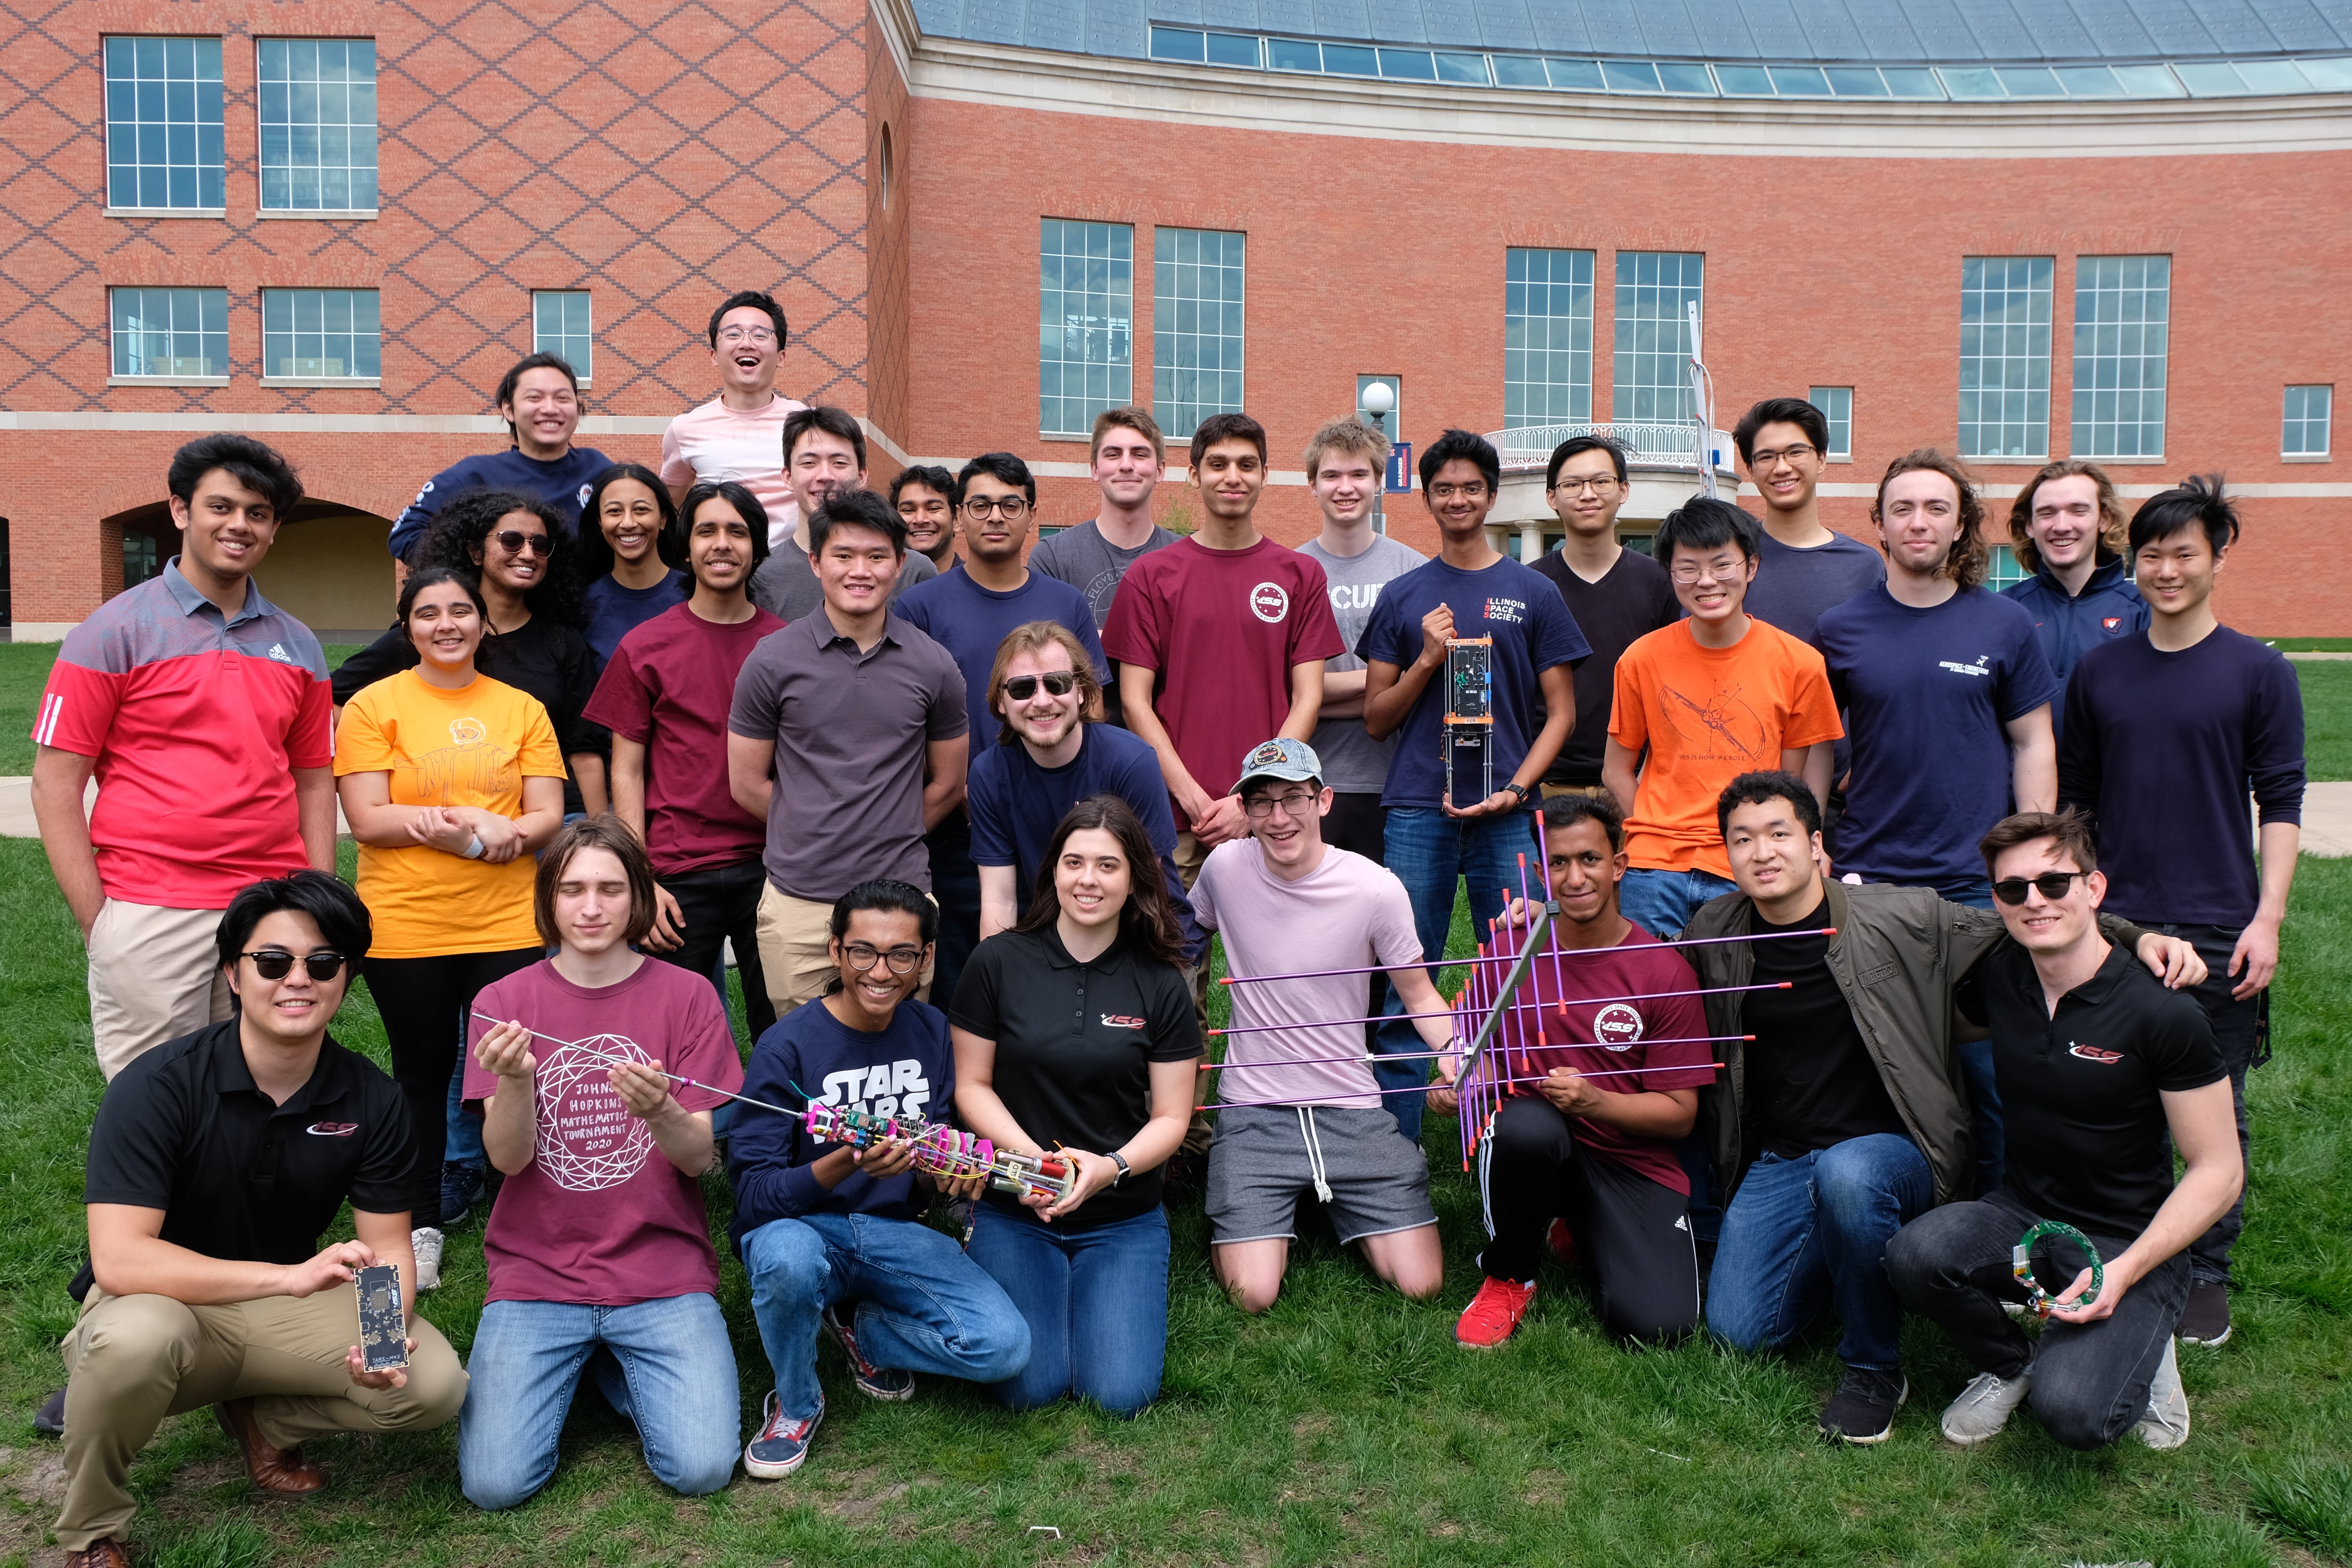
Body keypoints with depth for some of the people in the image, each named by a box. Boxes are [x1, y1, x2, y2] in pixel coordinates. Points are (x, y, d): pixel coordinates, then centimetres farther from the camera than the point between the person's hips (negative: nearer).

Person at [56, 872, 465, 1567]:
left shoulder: (370, 1098, -9)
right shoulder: (155, 1086, -21)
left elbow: (388, 1247, -4)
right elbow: (119, 1260, -29)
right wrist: (288, 1276, -40)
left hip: (285, 1308, 3)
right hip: (161, 1304, -3)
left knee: (435, 1384, -19)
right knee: (137, 1338, -39)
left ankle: (260, 1417, 12)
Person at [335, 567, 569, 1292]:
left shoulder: (522, 709, 8)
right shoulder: (375, 705, 1)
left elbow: (548, 815, 3)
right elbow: (366, 819, -8)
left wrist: (504, 834, -18)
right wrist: (457, 823, -19)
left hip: (508, 925, 1)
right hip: (404, 927, -1)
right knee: (423, 1073, 10)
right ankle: (422, 1228, 23)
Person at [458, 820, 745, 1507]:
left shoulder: (688, 997, -1)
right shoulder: (503, 1001, 2)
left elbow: (701, 1158, -5)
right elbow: (507, 1157, -7)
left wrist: (659, 1113, -28)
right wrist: (515, 1080, -28)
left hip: (662, 1268, 0)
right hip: (536, 1270, 1)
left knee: (701, 1470, -15)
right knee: (495, 1483, -13)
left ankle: (618, 1365, 16)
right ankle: (575, 1361, 17)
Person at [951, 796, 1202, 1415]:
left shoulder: (1161, 985, -3)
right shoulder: (999, 963, -6)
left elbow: (1171, 1117, -1)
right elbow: (972, 1085, -2)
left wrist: (1110, 1167, -21)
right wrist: (1033, 1157, -19)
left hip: (1123, 1218, 1)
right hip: (1015, 1209, -1)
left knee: (1121, 1393, -13)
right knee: (1029, 1388, -14)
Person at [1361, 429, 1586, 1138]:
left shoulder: (1534, 593, 8)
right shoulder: (1404, 596, 11)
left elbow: (1560, 712, 7)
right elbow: (1376, 718, 10)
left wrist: (1513, 791, -7)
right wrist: (1427, 660, -6)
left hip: (1506, 814, 0)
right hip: (1417, 813, 1)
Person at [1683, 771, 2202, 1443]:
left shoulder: (1902, 919, -6)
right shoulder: (1713, 935, 1)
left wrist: (2140, 939, -14)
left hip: (1890, 1148, -3)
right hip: (1777, 1162, 3)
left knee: (1847, 1175, -39)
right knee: (1736, 1332, -10)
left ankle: (1874, 1370, -14)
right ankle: (1831, 1265, 23)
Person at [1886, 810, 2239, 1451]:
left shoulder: (2163, 1015, -16)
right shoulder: (1996, 980, -2)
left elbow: (2218, 1171, -11)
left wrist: (2126, 1270, -23)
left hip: (2130, 1243, -4)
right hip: (2022, 1217, 4)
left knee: (2073, 1412, -28)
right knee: (1915, 1253, -29)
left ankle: (2140, 1352, 9)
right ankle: (2012, 1364, 3)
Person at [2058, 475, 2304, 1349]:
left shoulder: (2259, 672, 1)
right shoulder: (2100, 671, 8)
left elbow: (2282, 805, -1)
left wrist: (2267, 920, -9)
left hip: (2220, 931, -2)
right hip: (2116, 922, 2)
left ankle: (2208, 1275, 19)